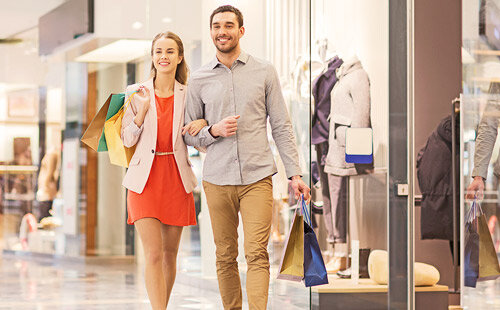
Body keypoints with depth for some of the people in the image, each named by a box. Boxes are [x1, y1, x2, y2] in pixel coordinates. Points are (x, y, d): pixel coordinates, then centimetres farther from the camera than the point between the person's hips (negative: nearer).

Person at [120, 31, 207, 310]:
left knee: (170, 253, 9)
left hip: (176, 178, 2)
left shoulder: (188, 95, 5)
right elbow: (127, 139, 4)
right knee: (153, 255, -11)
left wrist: (202, 124, -9)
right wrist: (143, 110, -11)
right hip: (145, 178, -2)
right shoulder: (137, 93, 3)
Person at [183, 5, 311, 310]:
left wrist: (294, 173, 1)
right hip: (217, 180, 2)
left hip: (258, 177, -1)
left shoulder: (264, 71, 7)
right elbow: (189, 135, 13)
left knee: (257, 253, -10)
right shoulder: (199, 80, 9)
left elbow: (281, 125, 7)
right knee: (226, 256, 5)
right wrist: (214, 131, -9)